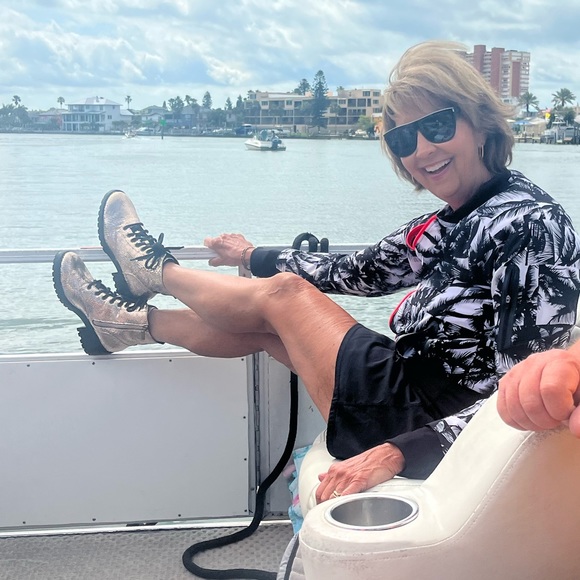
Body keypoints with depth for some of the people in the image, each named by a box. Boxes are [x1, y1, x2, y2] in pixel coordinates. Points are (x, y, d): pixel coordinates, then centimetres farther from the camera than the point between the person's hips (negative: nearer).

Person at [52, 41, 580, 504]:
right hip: (414, 391, 8)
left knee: (280, 295, -1)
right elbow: (362, 272, 15)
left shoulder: (530, 225, -21)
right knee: (262, 328, 13)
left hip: (420, 425, -8)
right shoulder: (459, 220, 5)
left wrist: (397, 452, -33)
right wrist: (253, 257, 27)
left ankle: (154, 272, 27)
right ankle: (130, 322, 36)